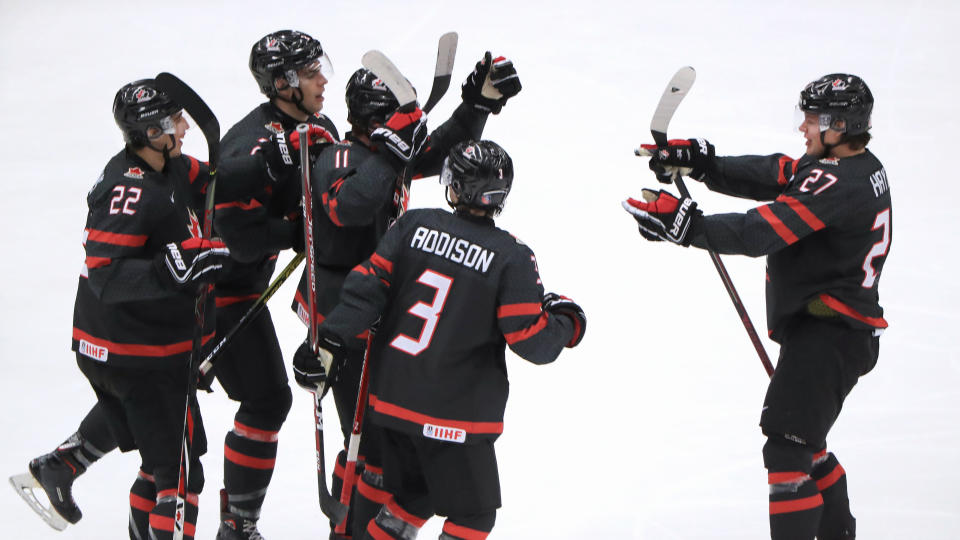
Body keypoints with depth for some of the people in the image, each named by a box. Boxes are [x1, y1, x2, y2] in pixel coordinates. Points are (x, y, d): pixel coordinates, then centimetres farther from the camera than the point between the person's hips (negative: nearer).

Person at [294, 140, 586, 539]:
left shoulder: (414, 225, -3)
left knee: (413, 495, 24)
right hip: (455, 415, -5)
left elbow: (370, 283, -7)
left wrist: (331, 340, -4)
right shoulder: (511, 257, -14)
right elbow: (529, 339, -13)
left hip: (393, 398, 5)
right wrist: (567, 324, 6)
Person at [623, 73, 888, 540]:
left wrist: (685, 225, -30)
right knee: (805, 442, 25)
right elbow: (768, 176, 7)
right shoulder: (862, 166, 10)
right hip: (837, 328, 11)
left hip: (828, 336, -11)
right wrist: (699, 161, -3)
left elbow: (761, 231, -30)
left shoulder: (840, 182, -22)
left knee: (787, 446, -12)